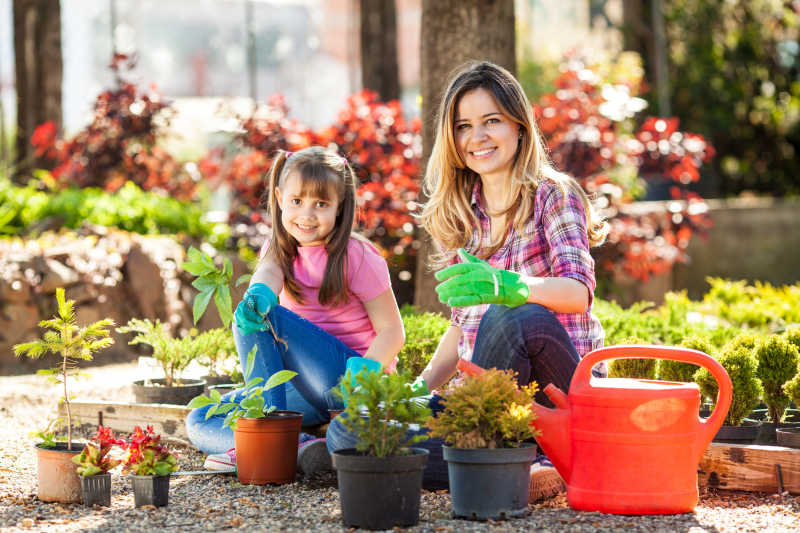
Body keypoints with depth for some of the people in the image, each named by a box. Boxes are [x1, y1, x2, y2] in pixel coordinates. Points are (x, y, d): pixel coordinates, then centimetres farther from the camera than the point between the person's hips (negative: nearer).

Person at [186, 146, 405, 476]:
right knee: (199, 423, -6)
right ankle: (296, 447, -27)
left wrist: (366, 369, -30)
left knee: (266, 319, -25)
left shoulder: (357, 258, -7)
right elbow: (268, 272, -18)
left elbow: (392, 331, -9)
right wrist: (258, 294, -44)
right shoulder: (279, 250, 7)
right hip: (306, 387, 7)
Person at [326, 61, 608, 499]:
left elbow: (579, 291, -20)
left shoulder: (552, 196, -3)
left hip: (559, 389, -6)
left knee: (510, 318, -39)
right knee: (346, 432, -15)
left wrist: (506, 286, -41)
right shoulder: (459, 214, 15)